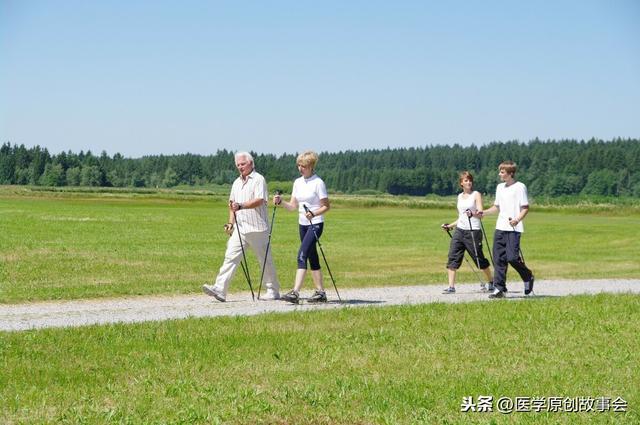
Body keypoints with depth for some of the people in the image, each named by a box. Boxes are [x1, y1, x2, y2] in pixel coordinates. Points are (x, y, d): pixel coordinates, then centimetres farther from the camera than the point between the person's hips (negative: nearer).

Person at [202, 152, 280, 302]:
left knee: (265, 260, 4)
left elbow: (259, 201, -18)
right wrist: (231, 223, 15)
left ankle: (273, 291, 16)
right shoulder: (237, 183, 19)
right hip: (240, 228, 6)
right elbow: (232, 204, 25)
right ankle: (220, 289, -14)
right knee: (230, 256, -6)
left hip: (257, 228, -6)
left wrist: (241, 206, -28)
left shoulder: (258, 179, -5)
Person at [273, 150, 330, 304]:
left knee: (302, 255, -18)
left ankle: (295, 292, -25)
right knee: (312, 258, 11)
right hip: (302, 224, 8)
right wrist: (281, 202, -7)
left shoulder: (318, 183, -10)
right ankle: (320, 292, 18)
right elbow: (293, 206, 11)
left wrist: (314, 214, -25)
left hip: (315, 224, -8)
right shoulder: (298, 182, 11)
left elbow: (326, 206, -9)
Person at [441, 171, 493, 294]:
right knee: (452, 257, -7)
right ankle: (451, 287, -7)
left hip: (473, 231, -5)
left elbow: (480, 213, -13)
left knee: (479, 258, 2)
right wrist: (449, 226, 19)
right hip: (459, 230, 5)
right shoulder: (460, 196, 16)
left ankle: (491, 282, 22)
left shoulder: (476, 194, -1)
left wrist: (473, 214, -33)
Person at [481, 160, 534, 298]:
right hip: (500, 228, 7)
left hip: (514, 229, -7)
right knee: (499, 258, 1)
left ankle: (528, 278, 13)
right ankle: (499, 289, 4)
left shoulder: (519, 187, -5)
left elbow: (525, 208, -7)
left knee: (512, 257, -13)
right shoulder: (500, 187, 15)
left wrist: (517, 220, -23)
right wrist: (483, 212, 11)